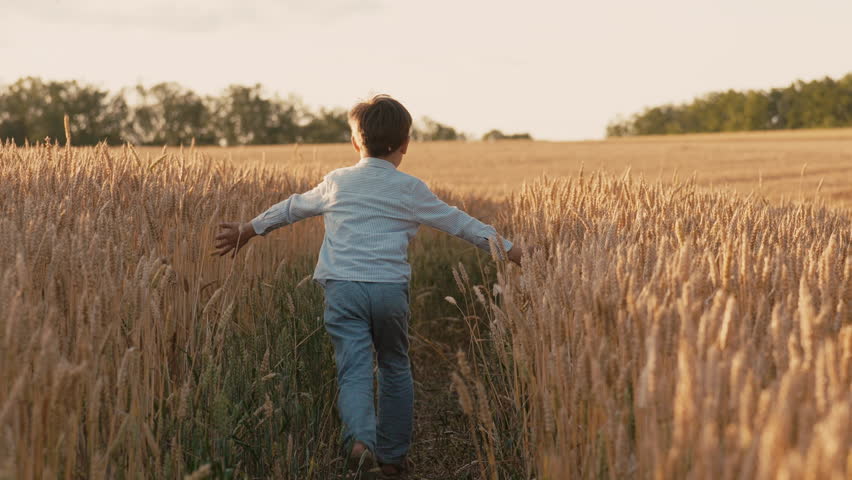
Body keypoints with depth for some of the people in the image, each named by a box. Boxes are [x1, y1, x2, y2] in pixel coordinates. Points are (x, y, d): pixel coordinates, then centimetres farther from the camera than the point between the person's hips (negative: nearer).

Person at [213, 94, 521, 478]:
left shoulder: (336, 182, 14)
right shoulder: (411, 190, 8)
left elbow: (293, 207, 28)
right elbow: (459, 222, 13)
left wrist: (251, 228, 43)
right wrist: (505, 247, 23)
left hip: (342, 288, 0)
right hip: (390, 289, 0)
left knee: (354, 371, -5)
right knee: (395, 368, 17)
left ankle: (359, 439, -32)